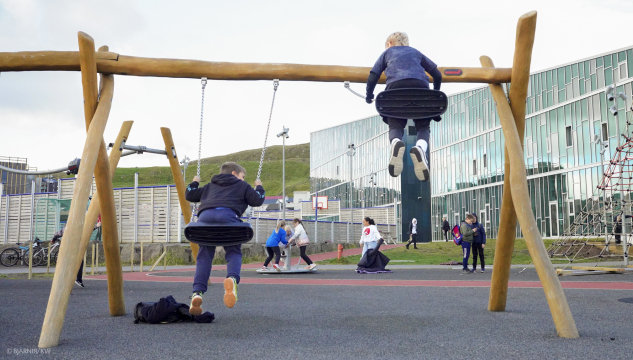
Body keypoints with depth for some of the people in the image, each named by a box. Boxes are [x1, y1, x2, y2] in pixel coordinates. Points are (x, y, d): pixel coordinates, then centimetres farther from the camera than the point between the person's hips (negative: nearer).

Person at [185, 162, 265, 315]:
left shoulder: (210, 186, 38)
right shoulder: (242, 186, 29)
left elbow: (189, 195, 38)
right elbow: (257, 200, 20)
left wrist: (194, 183, 57)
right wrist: (259, 187, 39)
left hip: (205, 216, 3)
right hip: (227, 216, -3)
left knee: (204, 256, 8)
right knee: (233, 252, 7)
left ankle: (197, 292, -11)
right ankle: (232, 278, -27)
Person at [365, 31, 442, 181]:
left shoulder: (387, 52, 31)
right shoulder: (416, 52, 36)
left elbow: (372, 78, 21)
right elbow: (437, 75, 35)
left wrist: (369, 96, 38)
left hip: (396, 86, -1)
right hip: (420, 86, 1)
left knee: (395, 126, 6)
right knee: (423, 126, 9)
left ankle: (396, 143, -32)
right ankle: (421, 147, -26)